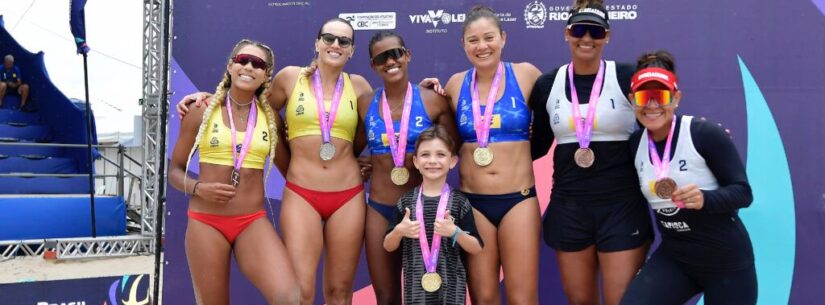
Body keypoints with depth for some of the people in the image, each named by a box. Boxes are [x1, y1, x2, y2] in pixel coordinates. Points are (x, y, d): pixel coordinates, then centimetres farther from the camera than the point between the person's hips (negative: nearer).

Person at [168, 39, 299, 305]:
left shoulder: (270, 116, 5)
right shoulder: (202, 111, 1)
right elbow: (175, 171, 7)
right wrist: (199, 188, -13)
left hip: (253, 222, 0)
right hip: (206, 222, 0)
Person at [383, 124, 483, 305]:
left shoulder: (459, 202, -2)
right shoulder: (405, 201, 2)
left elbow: (477, 249, 0)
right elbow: (388, 247, 9)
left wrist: (455, 232, -17)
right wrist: (399, 230, -11)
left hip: (450, 285, -1)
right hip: (416, 285, 1)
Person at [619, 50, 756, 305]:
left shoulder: (705, 134, -17)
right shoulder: (636, 143, -2)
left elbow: (743, 192, -16)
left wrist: (705, 199, -33)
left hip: (726, 261, -3)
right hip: (673, 257, 4)